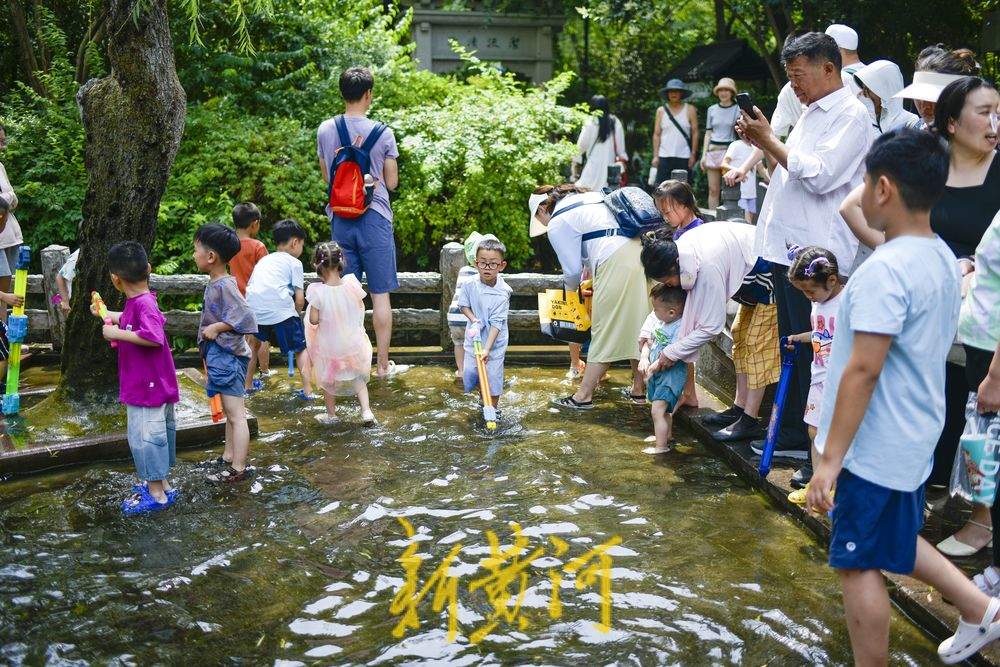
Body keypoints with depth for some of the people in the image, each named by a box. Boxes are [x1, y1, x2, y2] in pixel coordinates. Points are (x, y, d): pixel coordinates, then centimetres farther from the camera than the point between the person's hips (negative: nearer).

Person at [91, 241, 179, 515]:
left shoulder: (144, 304, -22)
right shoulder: (137, 302, 9)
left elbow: (154, 336, -37)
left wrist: (118, 333, -29)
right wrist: (107, 314, 47)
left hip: (147, 387, -10)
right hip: (144, 385, 10)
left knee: (144, 436, -4)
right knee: (160, 432, 17)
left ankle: (157, 494, 4)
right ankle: (160, 484, 29)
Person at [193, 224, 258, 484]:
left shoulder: (225, 285, -20)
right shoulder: (214, 284, 9)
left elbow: (245, 317, -27)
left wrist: (216, 327, -21)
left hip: (228, 356, -10)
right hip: (219, 356, 10)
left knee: (236, 414, -3)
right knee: (229, 413, 20)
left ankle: (238, 468, 2)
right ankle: (229, 457, 32)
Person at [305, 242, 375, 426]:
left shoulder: (317, 291, -23)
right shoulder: (351, 283, -15)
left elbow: (313, 320, -19)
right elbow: (361, 308, -2)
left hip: (328, 345, -2)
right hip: (353, 341, 2)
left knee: (328, 379, 21)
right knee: (357, 377, 22)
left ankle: (331, 414, 35)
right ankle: (366, 410, 11)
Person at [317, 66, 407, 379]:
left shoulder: (325, 130, 1)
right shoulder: (382, 133, -8)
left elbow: (327, 177, 12)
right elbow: (391, 182, -1)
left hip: (340, 219, 3)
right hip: (375, 218, -3)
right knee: (380, 294, 5)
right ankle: (383, 364, 11)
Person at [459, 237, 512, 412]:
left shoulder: (502, 294, -21)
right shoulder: (470, 285, -10)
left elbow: (496, 324, -22)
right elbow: (464, 305, 5)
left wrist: (487, 348, -27)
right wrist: (474, 320, -14)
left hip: (494, 343, -4)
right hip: (474, 339, 4)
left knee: (492, 377, 4)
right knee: (469, 374, 13)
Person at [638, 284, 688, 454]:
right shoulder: (658, 321, 2)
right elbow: (647, 341, 7)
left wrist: (654, 367, -22)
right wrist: (644, 359, -8)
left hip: (672, 373, -9)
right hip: (655, 372, 9)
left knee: (657, 410, -13)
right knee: (664, 409, 25)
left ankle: (661, 446, -6)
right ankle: (665, 435, 43)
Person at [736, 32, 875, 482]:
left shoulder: (851, 115, -10)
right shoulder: (813, 112, 18)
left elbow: (819, 175, -19)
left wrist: (768, 141, -13)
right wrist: (761, 142, 9)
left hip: (817, 254, -10)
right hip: (789, 246, 10)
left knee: (814, 354, -6)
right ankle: (793, 436, 28)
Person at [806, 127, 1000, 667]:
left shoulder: (885, 269, -24)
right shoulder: (942, 257, 5)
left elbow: (863, 370, -26)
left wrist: (830, 459, -22)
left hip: (878, 446, -10)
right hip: (913, 436, 10)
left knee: (857, 563, 4)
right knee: (894, 542, 27)